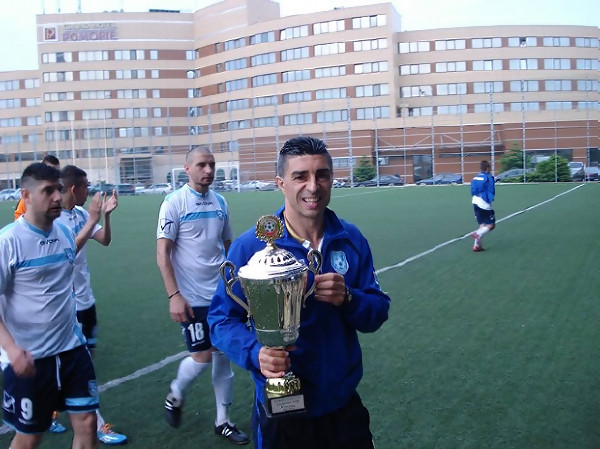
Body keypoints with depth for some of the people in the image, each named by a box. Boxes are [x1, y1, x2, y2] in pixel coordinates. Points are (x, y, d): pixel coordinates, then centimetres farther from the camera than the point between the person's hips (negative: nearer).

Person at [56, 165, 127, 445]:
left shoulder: (80, 213, 2)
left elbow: (105, 240, 7)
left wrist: (105, 215, -8)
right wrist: (92, 220, -29)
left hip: (85, 299, 8)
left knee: (87, 356, 17)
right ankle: (99, 426, 10)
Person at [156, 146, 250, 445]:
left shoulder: (219, 202, 6)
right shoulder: (174, 203, -10)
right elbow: (162, 253, -12)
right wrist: (174, 295, -17)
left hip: (222, 294, 5)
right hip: (191, 297, -5)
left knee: (223, 356, 9)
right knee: (202, 357, -2)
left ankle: (223, 421, 23)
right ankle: (175, 395, 30)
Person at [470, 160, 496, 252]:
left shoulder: (476, 177, 10)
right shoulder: (489, 177, -10)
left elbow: (472, 191, 11)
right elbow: (492, 192, -14)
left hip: (475, 202, 7)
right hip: (484, 204, -7)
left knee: (482, 225, 12)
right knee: (491, 225, 1)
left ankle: (477, 245, 5)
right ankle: (477, 234, -23)